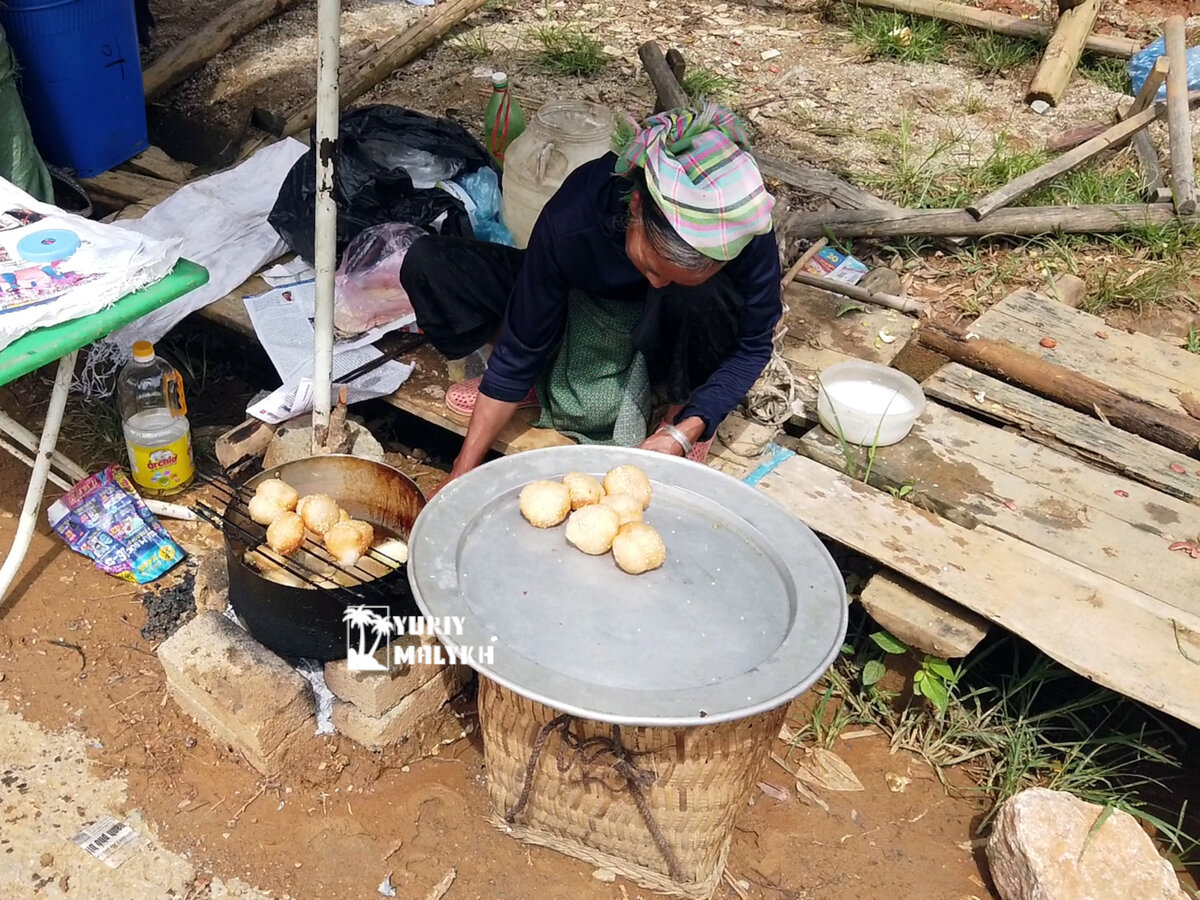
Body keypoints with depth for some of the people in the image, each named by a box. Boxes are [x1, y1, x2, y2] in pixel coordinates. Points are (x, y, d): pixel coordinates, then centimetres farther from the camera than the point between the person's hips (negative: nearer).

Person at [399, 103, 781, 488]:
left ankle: (681, 405, -10)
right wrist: (462, 476, -21)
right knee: (427, 264, -18)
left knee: (702, 298, -39)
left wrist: (683, 433, -32)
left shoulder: (747, 234, -33)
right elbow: (521, 347, -23)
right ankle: (536, 381, -6)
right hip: (578, 306, 1)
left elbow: (752, 346, -18)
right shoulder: (570, 221, -34)